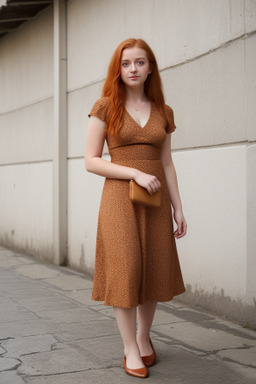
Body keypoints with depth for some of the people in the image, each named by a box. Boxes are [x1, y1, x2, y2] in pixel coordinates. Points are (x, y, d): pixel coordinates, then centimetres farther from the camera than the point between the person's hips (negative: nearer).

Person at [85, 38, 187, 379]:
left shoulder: (162, 112, 10)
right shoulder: (105, 107, -1)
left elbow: (166, 163, 12)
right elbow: (91, 161, -5)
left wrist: (178, 208, 7)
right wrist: (136, 174, -15)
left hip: (155, 201, 4)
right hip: (120, 197, -3)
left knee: (154, 271, 7)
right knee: (124, 271, -4)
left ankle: (144, 337, 29)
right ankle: (131, 350, 8)